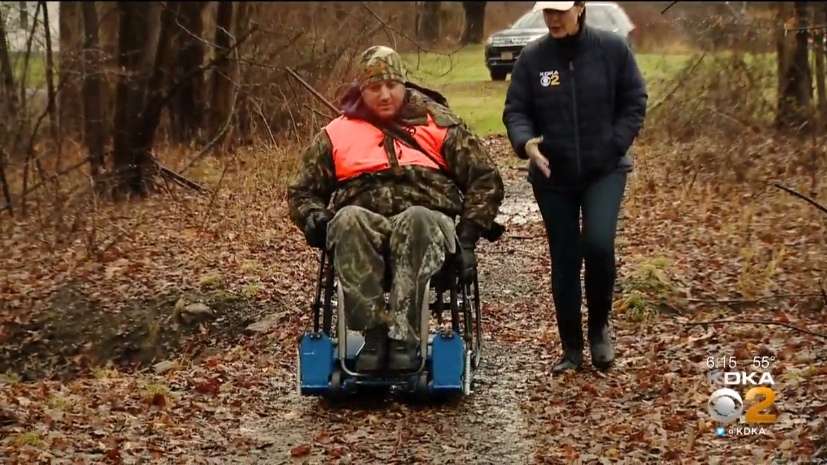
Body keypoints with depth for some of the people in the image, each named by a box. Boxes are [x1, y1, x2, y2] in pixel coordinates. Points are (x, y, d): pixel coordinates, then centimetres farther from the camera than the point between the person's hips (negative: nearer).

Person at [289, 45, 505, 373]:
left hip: (425, 225, -1)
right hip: (361, 227, 1)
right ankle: (375, 332, -39)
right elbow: (303, 191, 25)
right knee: (348, 219, -36)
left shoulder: (438, 124, 16)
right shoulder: (337, 133, 19)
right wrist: (315, 218, 1)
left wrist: (468, 233, 3)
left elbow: (484, 179, 15)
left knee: (418, 220, -38)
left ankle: (404, 336, -43)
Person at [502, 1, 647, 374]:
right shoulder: (532, 58, -4)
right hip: (553, 176, 2)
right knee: (564, 261, 6)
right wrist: (526, 142, -21)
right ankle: (571, 348, 19)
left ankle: (599, 325, 6)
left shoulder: (612, 49, -5)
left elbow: (634, 102, 1)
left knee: (599, 245, -20)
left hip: (605, 171, -2)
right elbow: (515, 110, -1)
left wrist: (615, 145, -10)